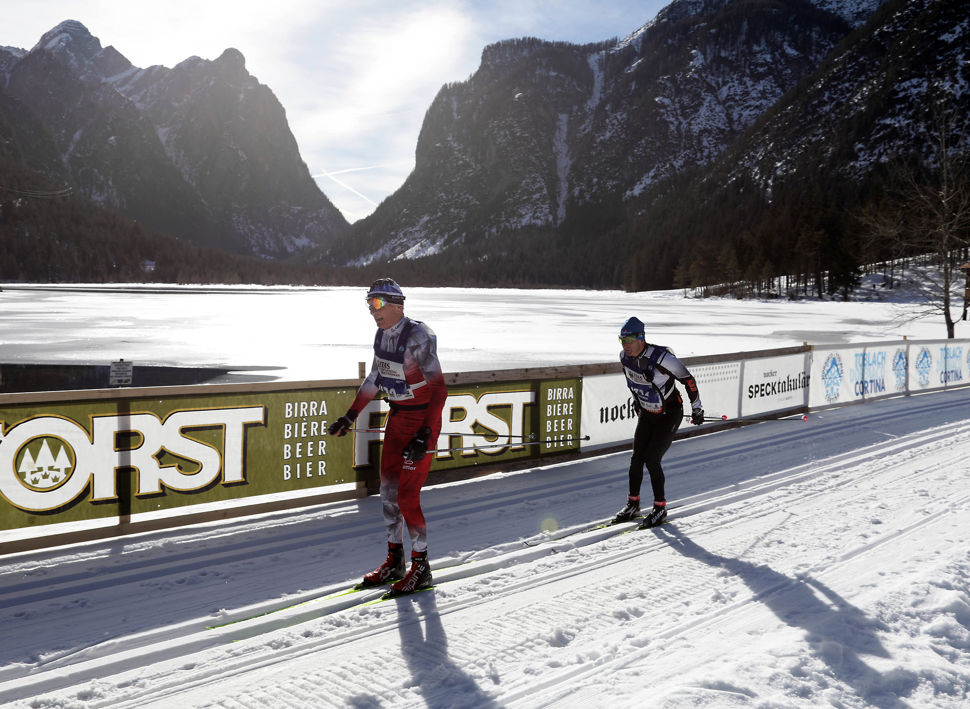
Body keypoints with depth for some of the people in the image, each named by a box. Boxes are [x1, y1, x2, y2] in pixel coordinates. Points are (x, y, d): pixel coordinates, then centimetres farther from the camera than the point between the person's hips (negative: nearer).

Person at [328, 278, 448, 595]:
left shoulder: (418, 338, -22)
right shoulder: (383, 334, 3)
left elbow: (439, 390, -25)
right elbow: (375, 379, 16)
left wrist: (423, 436, -32)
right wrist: (349, 417, 16)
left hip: (422, 421, -8)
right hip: (397, 417, 8)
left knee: (407, 496, -7)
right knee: (388, 489, 10)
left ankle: (421, 568, 8)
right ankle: (394, 562, 24)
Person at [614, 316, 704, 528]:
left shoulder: (661, 357, -30)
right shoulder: (624, 357, -10)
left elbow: (688, 380, -17)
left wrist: (697, 409, -8)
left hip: (670, 414, -6)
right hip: (646, 414, 6)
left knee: (652, 460, -12)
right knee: (636, 458, 2)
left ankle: (660, 507, 4)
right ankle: (633, 504, 17)